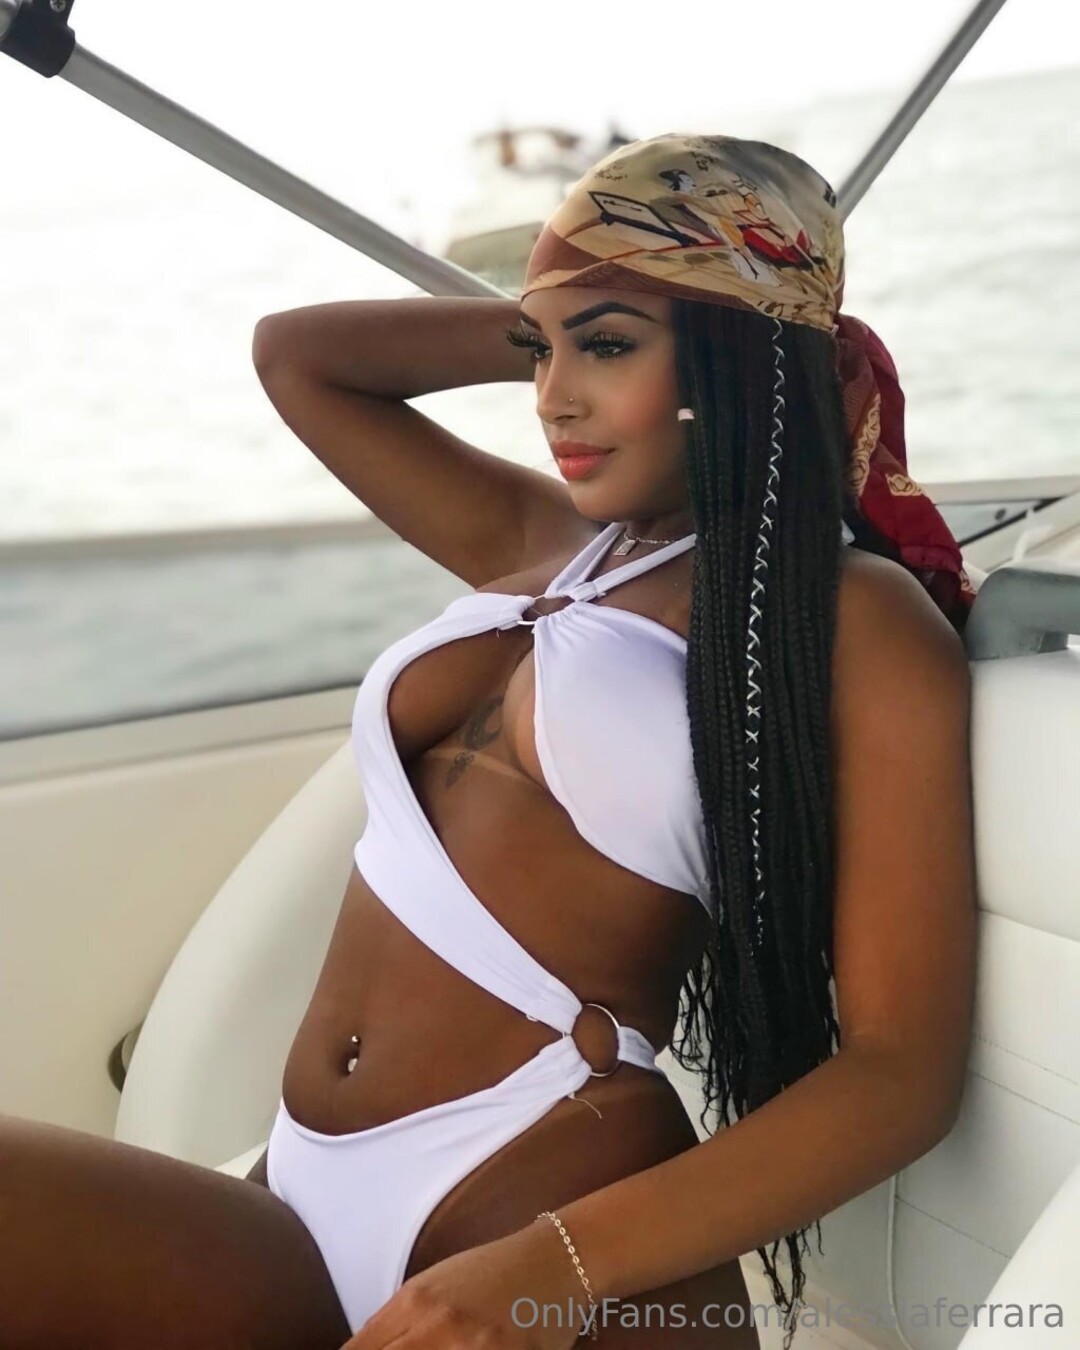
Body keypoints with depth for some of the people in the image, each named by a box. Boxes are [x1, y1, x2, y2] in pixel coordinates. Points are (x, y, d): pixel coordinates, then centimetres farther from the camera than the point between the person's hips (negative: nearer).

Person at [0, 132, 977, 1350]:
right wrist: (544, 326, 15)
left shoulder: (863, 619, -2)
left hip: (556, 1197, -5)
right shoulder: (543, 541, 15)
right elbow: (293, 355, 24)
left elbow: (903, 1070, -9)